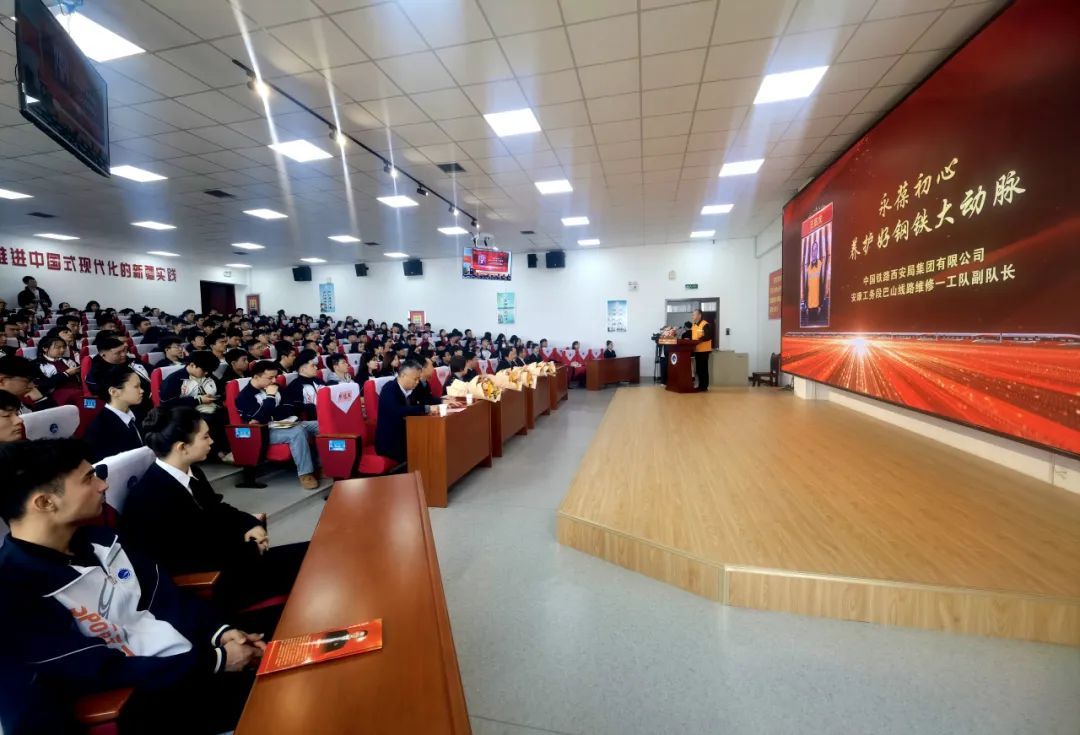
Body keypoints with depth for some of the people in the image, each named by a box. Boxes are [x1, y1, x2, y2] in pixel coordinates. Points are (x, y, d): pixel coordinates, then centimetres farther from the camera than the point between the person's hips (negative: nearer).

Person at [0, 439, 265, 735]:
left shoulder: (98, 539, 3)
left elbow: (165, 596, 6)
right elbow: (102, 672, -18)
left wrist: (219, 632, -8)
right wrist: (216, 662, -18)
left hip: (191, 658, 7)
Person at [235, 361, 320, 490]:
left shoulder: (274, 387, 13)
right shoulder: (245, 396, -7)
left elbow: (291, 408, 14)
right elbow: (259, 418, -20)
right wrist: (270, 396, -17)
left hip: (285, 425, 7)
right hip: (266, 431, -7)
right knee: (298, 432, -35)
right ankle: (305, 473, -27)